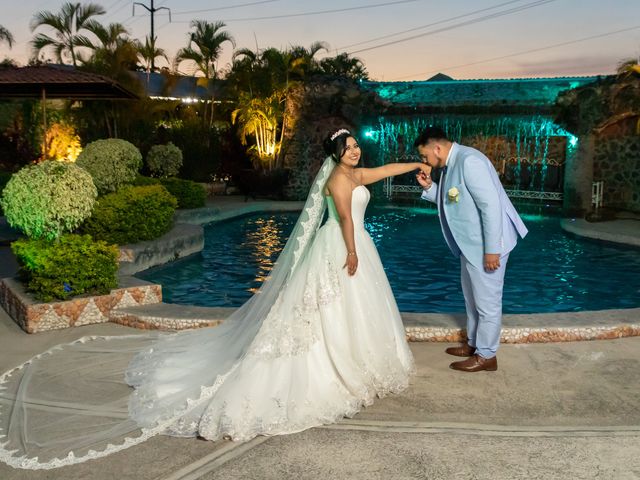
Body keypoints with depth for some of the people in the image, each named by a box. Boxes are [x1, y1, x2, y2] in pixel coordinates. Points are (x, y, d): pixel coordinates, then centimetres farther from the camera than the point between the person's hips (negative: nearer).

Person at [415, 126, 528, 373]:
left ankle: (486, 356, 17)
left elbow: (491, 204, -26)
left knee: (487, 301, 4)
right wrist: (429, 187, 3)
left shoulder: (469, 161, -22)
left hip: (486, 246, -10)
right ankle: (473, 343, 38)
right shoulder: (452, 164, 8)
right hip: (471, 244, 10)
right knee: (472, 297, 22)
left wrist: (491, 250, -26)